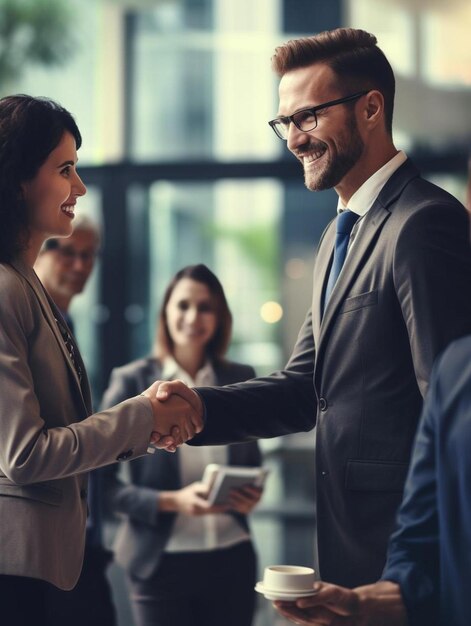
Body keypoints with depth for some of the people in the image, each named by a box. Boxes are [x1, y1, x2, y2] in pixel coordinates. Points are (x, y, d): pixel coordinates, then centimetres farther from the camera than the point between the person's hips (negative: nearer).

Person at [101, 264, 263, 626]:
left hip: (233, 558, 3)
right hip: (162, 562, -3)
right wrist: (172, 501, -19)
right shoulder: (133, 382, -4)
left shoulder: (240, 380, 6)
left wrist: (253, 494, -5)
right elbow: (101, 480, -6)